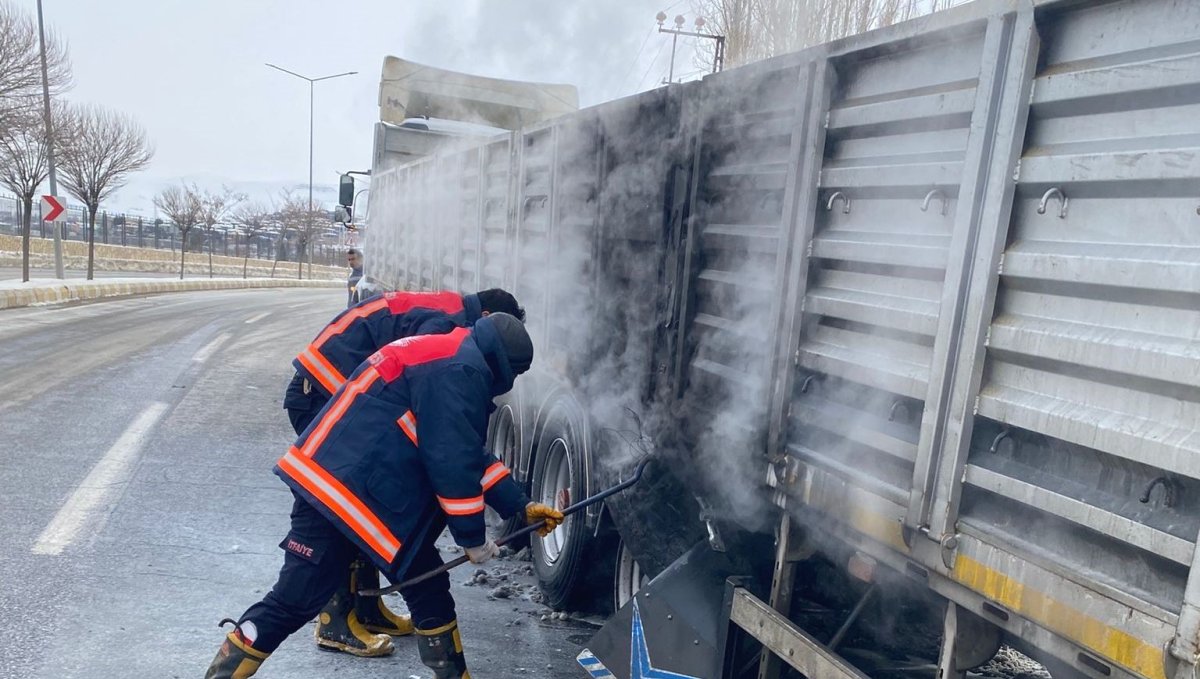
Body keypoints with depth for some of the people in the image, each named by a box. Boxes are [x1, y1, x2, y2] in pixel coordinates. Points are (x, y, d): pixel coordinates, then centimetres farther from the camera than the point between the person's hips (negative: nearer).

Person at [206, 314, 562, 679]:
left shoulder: (448, 362, 19)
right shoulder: (462, 370, -14)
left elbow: (471, 454, 22)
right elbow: (452, 462, -17)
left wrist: (521, 507, 20)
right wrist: (473, 538, -6)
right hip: (337, 488, -10)